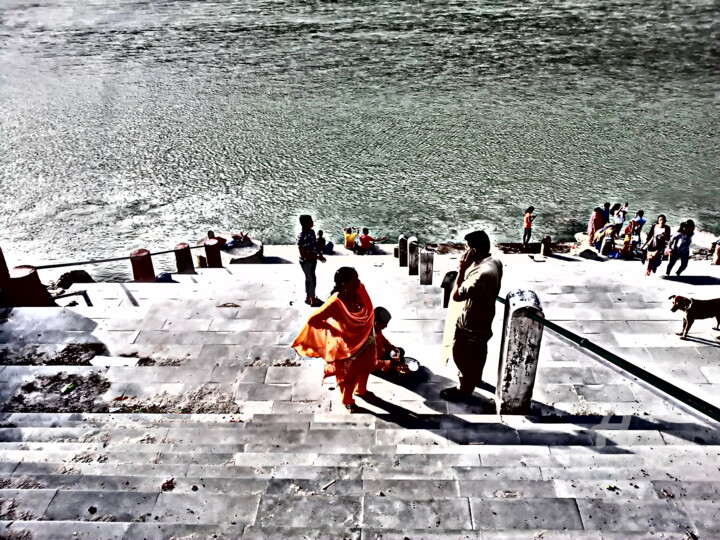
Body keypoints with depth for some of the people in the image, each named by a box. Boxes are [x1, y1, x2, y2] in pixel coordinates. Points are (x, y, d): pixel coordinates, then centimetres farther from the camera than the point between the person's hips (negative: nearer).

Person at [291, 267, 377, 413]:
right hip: (346, 345, -6)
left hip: (364, 339, 6)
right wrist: (333, 329, -21)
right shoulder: (336, 302, -36)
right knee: (347, 375, 18)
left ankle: (361, 390, 59)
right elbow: (313, 320, -33)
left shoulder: (360, 290, -16)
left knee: (365, 367, 29)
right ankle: (347, 401, 47)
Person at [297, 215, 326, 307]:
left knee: (309, 278, 21)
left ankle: (308, 297, 38)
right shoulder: (301, 237, -28)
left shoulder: (312, 232, -2)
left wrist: (320, 254, 1)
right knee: (312, 280, 4)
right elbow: (303, 254, -27)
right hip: (306, 261, -8)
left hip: (312, 260, 8)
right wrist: (318, 257, -25)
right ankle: (313, 301, 19)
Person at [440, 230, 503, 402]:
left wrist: (462, 269, -28)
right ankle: (475, 378, 52)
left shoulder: (482, 274, -38)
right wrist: (468, 268, -6)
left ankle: (464, 389, 31)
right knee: (478, 352, 30)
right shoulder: (495, 262, -7)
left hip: (472, 323, -9)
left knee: (462, 356, 12)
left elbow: (456, 295, -31)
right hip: (483, 318, 9)